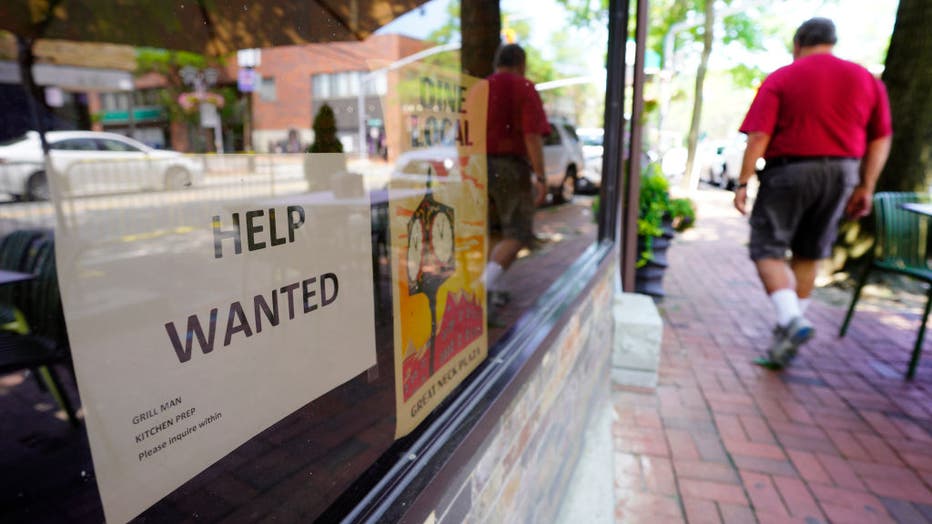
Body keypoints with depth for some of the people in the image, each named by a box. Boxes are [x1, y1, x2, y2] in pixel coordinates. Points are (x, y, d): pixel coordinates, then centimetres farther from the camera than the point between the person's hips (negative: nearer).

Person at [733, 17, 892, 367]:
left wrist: (743, 182, -10)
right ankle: (789, 329, 23)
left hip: (789, 170, -5)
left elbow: (758, 136, -12)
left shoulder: (781, 79, -3)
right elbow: (881, 139, 9)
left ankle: (791, 319, -17)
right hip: (842, 172, 5)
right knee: (809, 253, 15)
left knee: (768, 249, 2)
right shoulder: (866, 79, 11)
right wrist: (865, 187, 13)